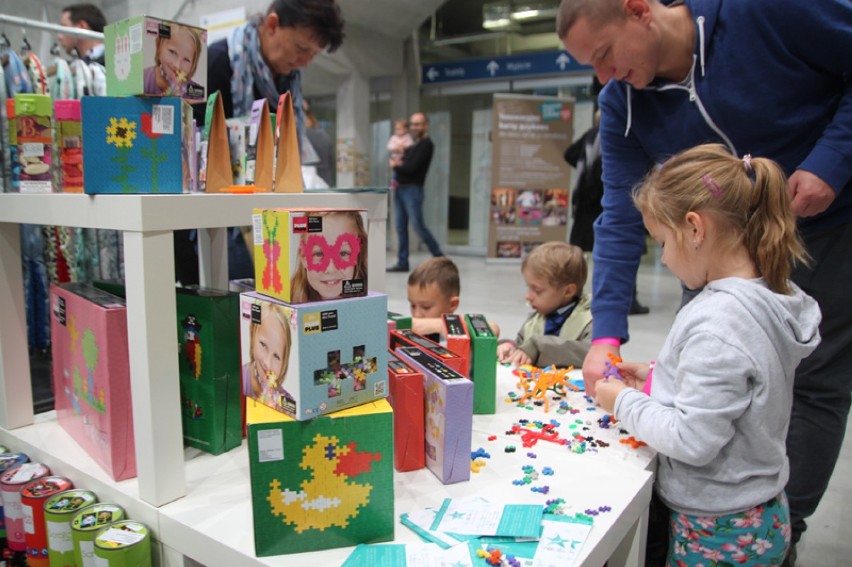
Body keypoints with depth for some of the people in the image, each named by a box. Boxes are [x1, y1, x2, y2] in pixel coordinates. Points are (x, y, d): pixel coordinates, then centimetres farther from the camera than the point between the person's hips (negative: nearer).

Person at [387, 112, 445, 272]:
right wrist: (399, 162, -6)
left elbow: (411, 168, -16)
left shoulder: (426, 145, -8)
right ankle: (402, 262, 11)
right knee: (400, 227, 7)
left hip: (413, 189, -8)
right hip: (400, 188, 8)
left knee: (418, 226, -7)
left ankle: (439, 257, 6)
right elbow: (401, 163, 16)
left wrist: (396, 165, -1)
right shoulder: (413, 145, 20)